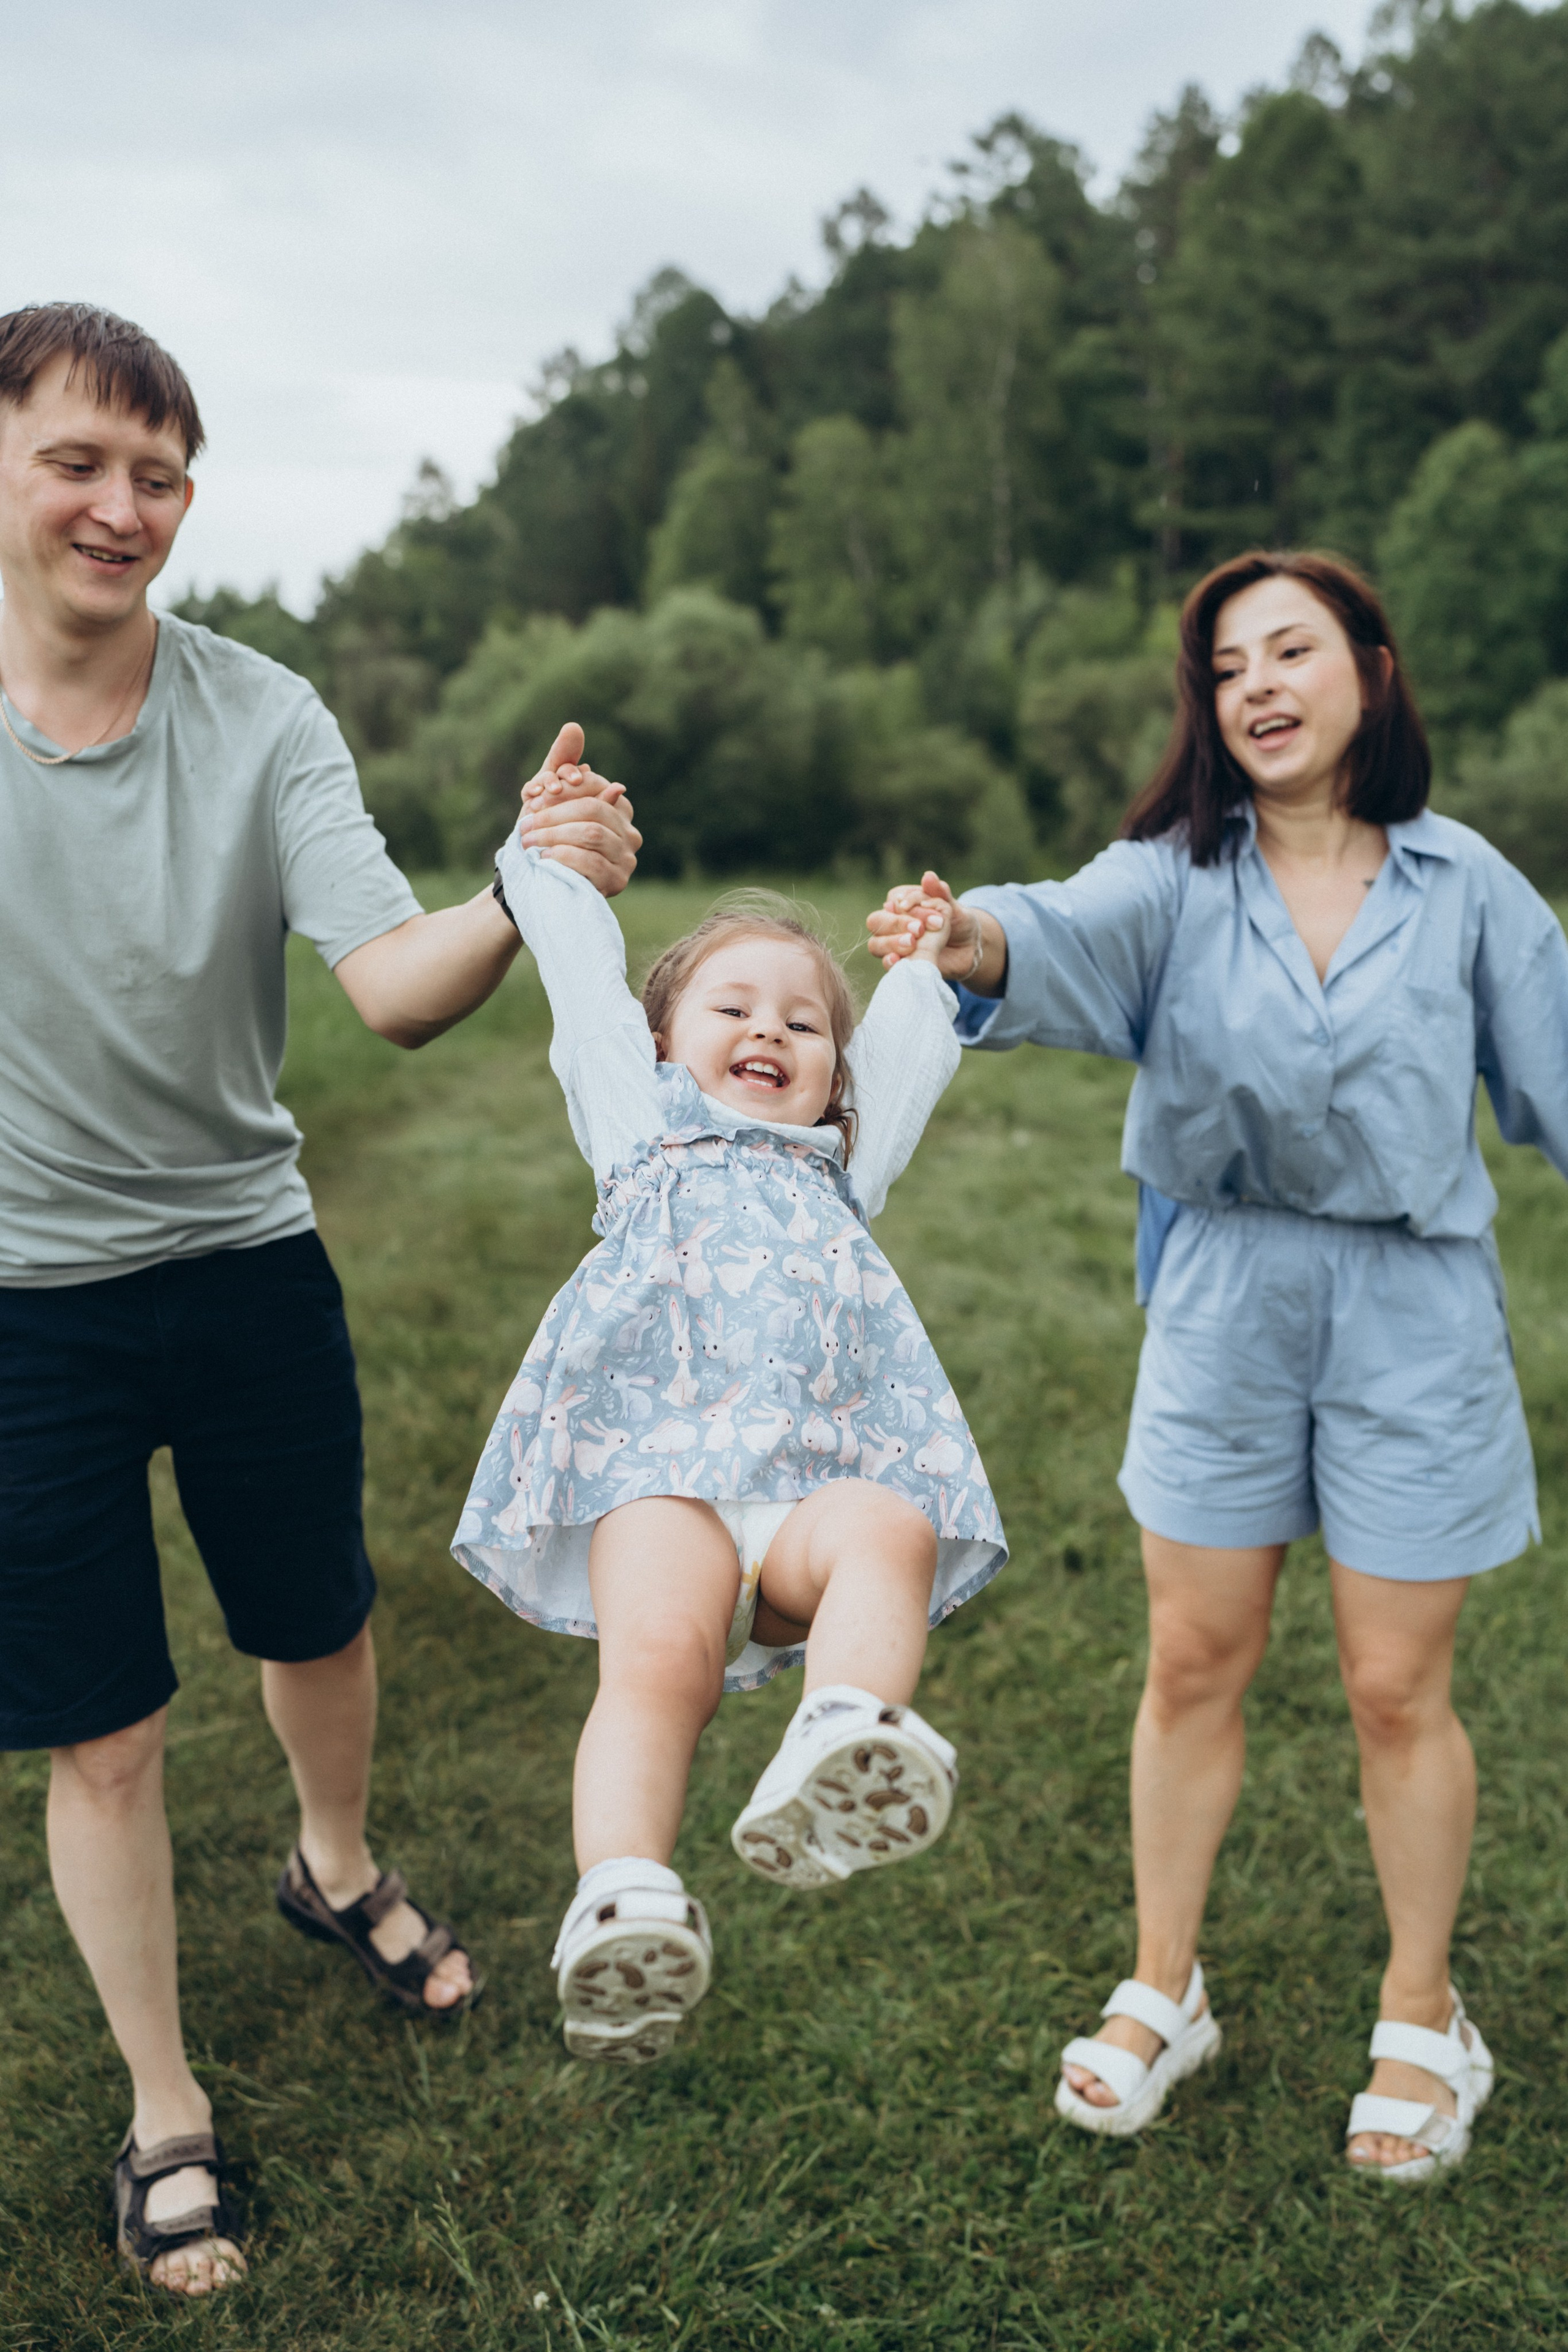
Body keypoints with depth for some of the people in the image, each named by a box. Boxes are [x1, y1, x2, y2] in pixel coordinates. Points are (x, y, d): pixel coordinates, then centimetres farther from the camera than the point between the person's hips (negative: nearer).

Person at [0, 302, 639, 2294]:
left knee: (318, 1628, 20)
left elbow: (394, 986, -22)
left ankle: (337, 1871, 54)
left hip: (249, 1270, 2)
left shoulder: (260, 718, -10)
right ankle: (164, 2112, 32)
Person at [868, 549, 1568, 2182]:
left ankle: (1422, 2021, 31)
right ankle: (1162, 1994, 31)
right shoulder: (1178, 875, -4)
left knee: (1396, 1688, 7)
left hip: (1413, 1313, -1)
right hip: (1223, 1303, 1)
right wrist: (970, 939, -48)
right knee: (1194, 1663, 10)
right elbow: (1080, 933, -26)